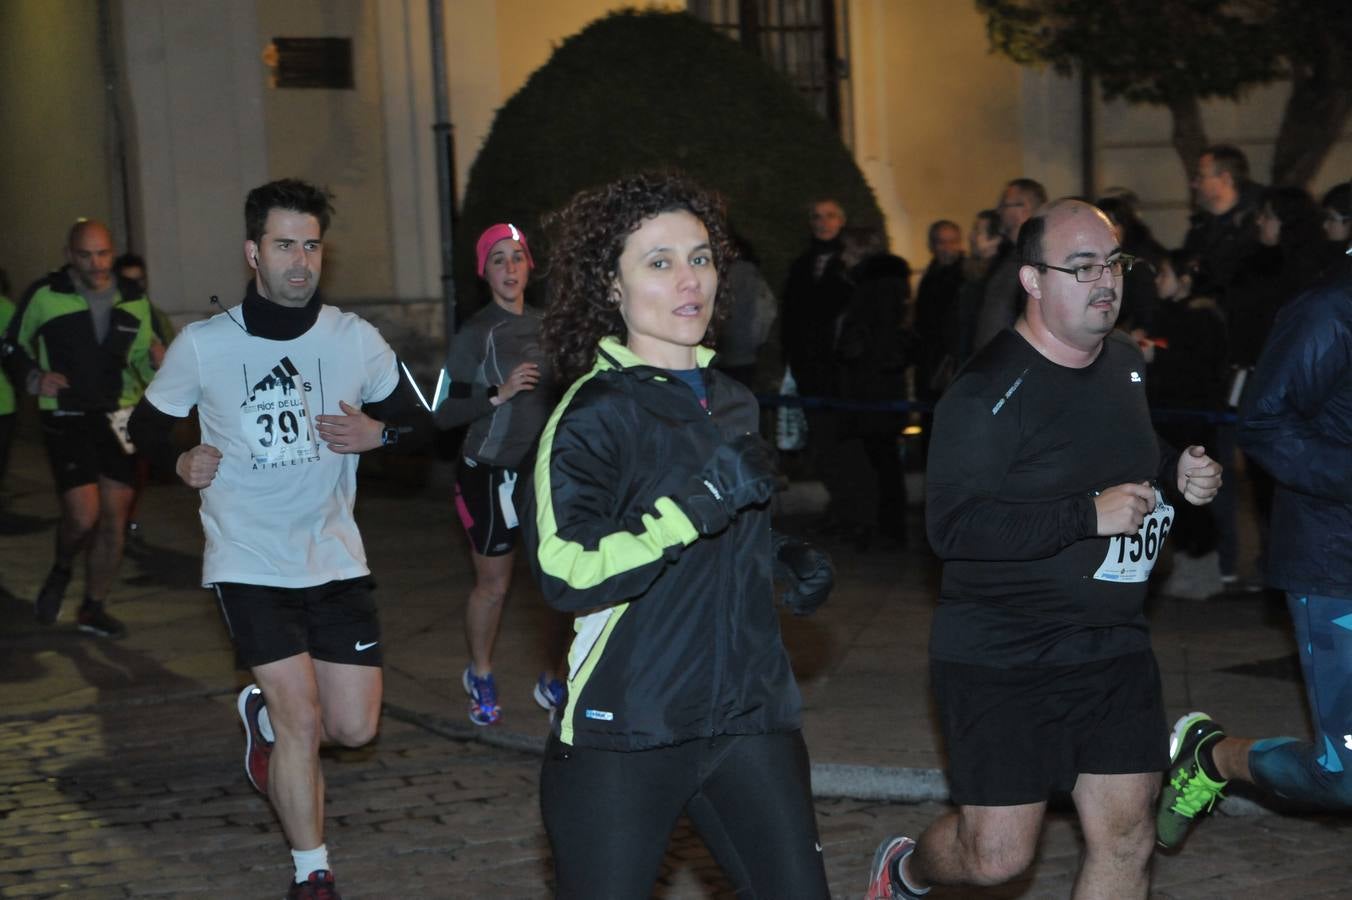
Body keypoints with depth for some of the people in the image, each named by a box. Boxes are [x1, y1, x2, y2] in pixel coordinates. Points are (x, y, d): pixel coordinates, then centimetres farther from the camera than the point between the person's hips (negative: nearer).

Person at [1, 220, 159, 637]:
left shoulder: (133, 300, 5)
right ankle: (60, 571, 21)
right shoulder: (45, 296, -7)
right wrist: (34, 377, -15)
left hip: (119, 419, 4)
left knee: (114, 516, 4)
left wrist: (160, 366, -6)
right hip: (66, 420, -4)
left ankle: (93, 608, 20)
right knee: (84, 515, -12)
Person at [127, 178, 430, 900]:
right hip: (249, 564, -3)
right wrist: (181, 462, -11)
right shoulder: (202, 345, -6)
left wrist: (377, 432, -12)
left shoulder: (356, 339, -2)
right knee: (304, 720, -10)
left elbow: (415, 420, 10)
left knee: (354, 727, 4)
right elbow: (147, 424, 9)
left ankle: (263, 713, 38)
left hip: (336, 560, 3)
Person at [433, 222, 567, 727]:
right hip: (491, 473, -4)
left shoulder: (544, 325, 6)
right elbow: (444, 413, -14)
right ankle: (480, 675, 30)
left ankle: (555, 679, 17)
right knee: (493, 584, 6)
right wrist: (499, 394, -23)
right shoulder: (475, 335, -10)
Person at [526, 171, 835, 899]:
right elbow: (564, 573, -23)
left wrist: (787, 562, 8)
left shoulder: (732, 401, 12)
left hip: (750, 711, 6)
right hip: (622, 731, -6)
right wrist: (697, 504, -27)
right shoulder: (594, 413, -11)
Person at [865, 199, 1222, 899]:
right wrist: (1089, 514, -26)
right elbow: (951, 527, -24)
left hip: (1113, 647, 7)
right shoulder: (988, 393, -17)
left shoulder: (1126, 362, 8)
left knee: (1125, 840, 5)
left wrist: (1178, 475, 4)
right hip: (1002, 659, -7)